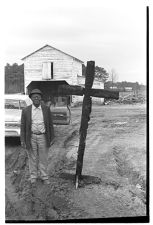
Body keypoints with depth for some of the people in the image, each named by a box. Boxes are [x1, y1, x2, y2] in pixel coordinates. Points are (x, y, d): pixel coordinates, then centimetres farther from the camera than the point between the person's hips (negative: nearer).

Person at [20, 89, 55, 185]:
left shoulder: (46, 109, -1)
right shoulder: (26, 110, -3)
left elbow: (50, 124, 3)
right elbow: (23, 126, 0)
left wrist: (52, 138, 1)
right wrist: (22, 140, -3)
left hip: (43, 137, 0)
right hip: (31, 137, 0)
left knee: (43, 158, 9)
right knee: (32, 158, 11)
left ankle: (44, 177, 22)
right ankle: (33, 176, 26)